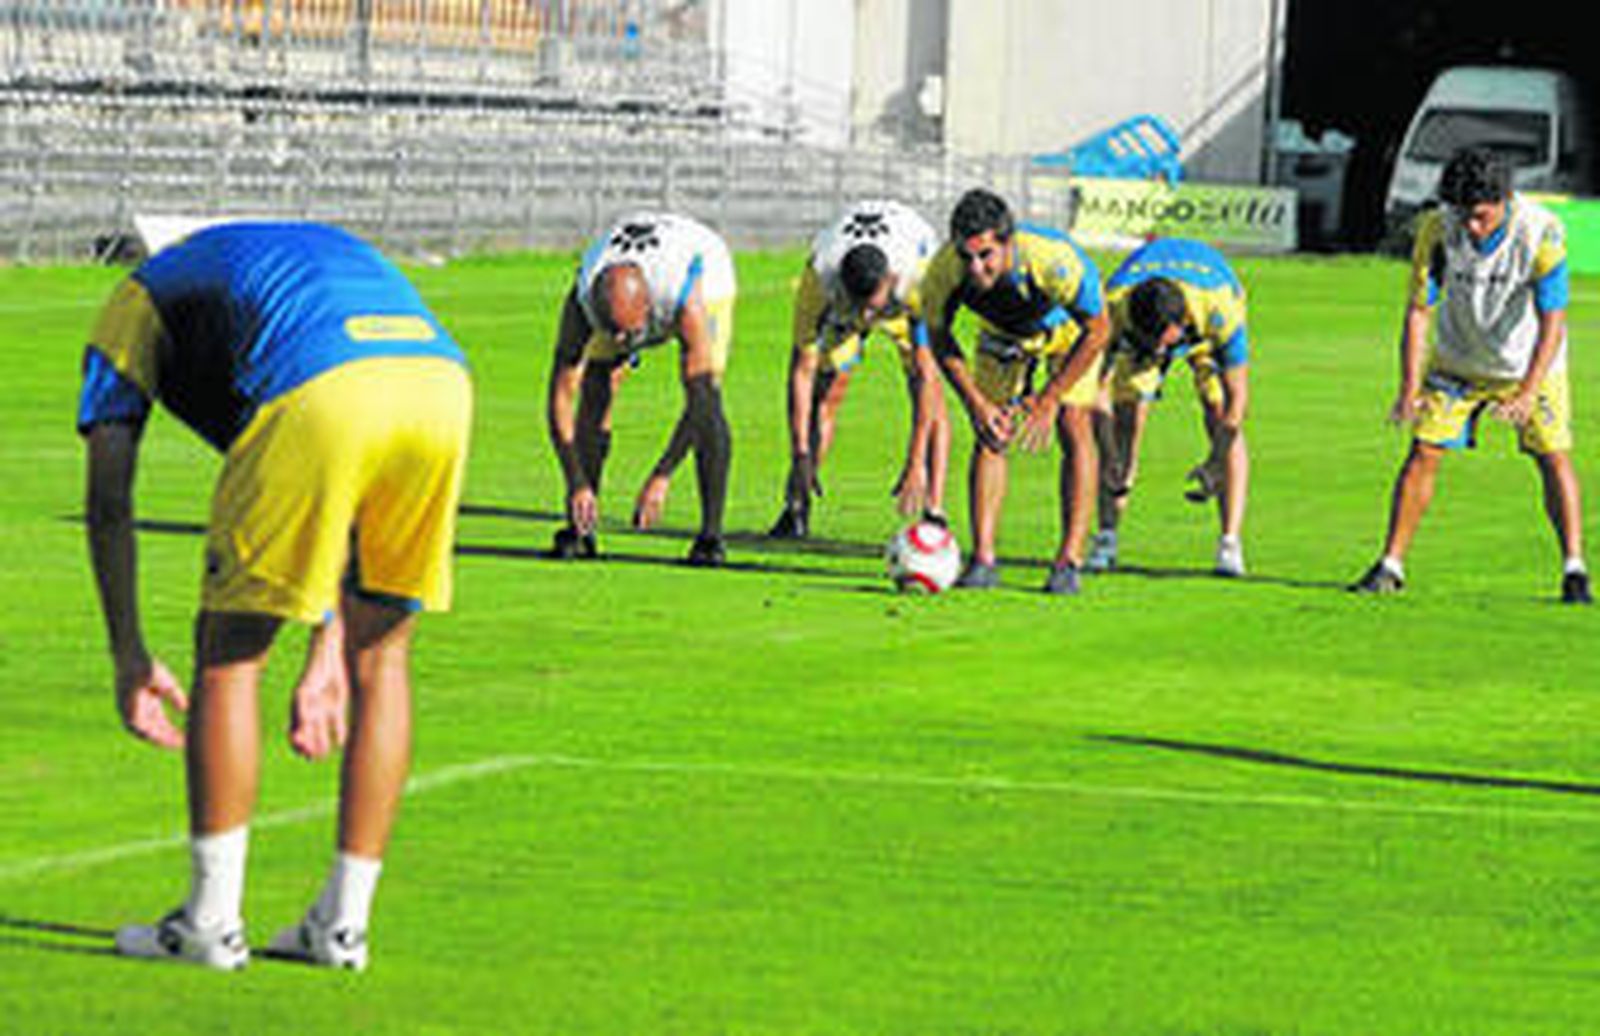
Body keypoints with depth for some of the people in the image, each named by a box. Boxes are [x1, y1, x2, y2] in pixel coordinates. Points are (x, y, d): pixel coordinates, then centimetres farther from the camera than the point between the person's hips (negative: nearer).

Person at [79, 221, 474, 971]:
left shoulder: (138, 301, 28)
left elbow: (108, 497, 18)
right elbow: (355, 507, 39)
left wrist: (130, 658, 22)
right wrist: (328, 650, 42)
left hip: (319, 401, -5)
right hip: (441, 376, 5)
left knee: (229, 650, 11)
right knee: (381, 657, 19)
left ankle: (212, 922, 14)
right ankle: (344, 924, 23)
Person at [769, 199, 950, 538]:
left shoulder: (921, 279, -45)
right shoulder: (818, 279, -40)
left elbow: (925, 375, -43)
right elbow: (802, 369, -33)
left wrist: (916, 464, -47)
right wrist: (801, 457, -37)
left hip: (907, 307, -1)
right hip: (838, 310, 1)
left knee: (930, 394, -19)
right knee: (825, 393, -9)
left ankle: (934, 513, -20)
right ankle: (797, 509, 3)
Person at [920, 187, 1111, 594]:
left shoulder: (1055, 262, -43)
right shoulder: (944, 271, -34)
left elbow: (1098, 330, -26)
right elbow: (938, 337, -13)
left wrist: (1050, 398, -26)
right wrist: (976, 403, -20)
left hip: (1069, 328, -3)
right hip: (1002, 335, 3)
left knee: (1074, 427, -15)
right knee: (988, 434, -9)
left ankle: (1070, 561, -13)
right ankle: (983, 560, -6)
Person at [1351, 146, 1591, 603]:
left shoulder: (1542, 233, -28)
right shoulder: (1437, 229, -21)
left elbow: (1552, 322, -27)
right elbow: (1418, 310, -17)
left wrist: (1527, 393, -38)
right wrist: (1410, 389, -28)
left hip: (1531, 363, -2)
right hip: (1458, 360, 2)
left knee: (1554, 457, -12)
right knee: (1423, 454, -4)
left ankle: (1574, 569, -5)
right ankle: (1390, 565, 4)